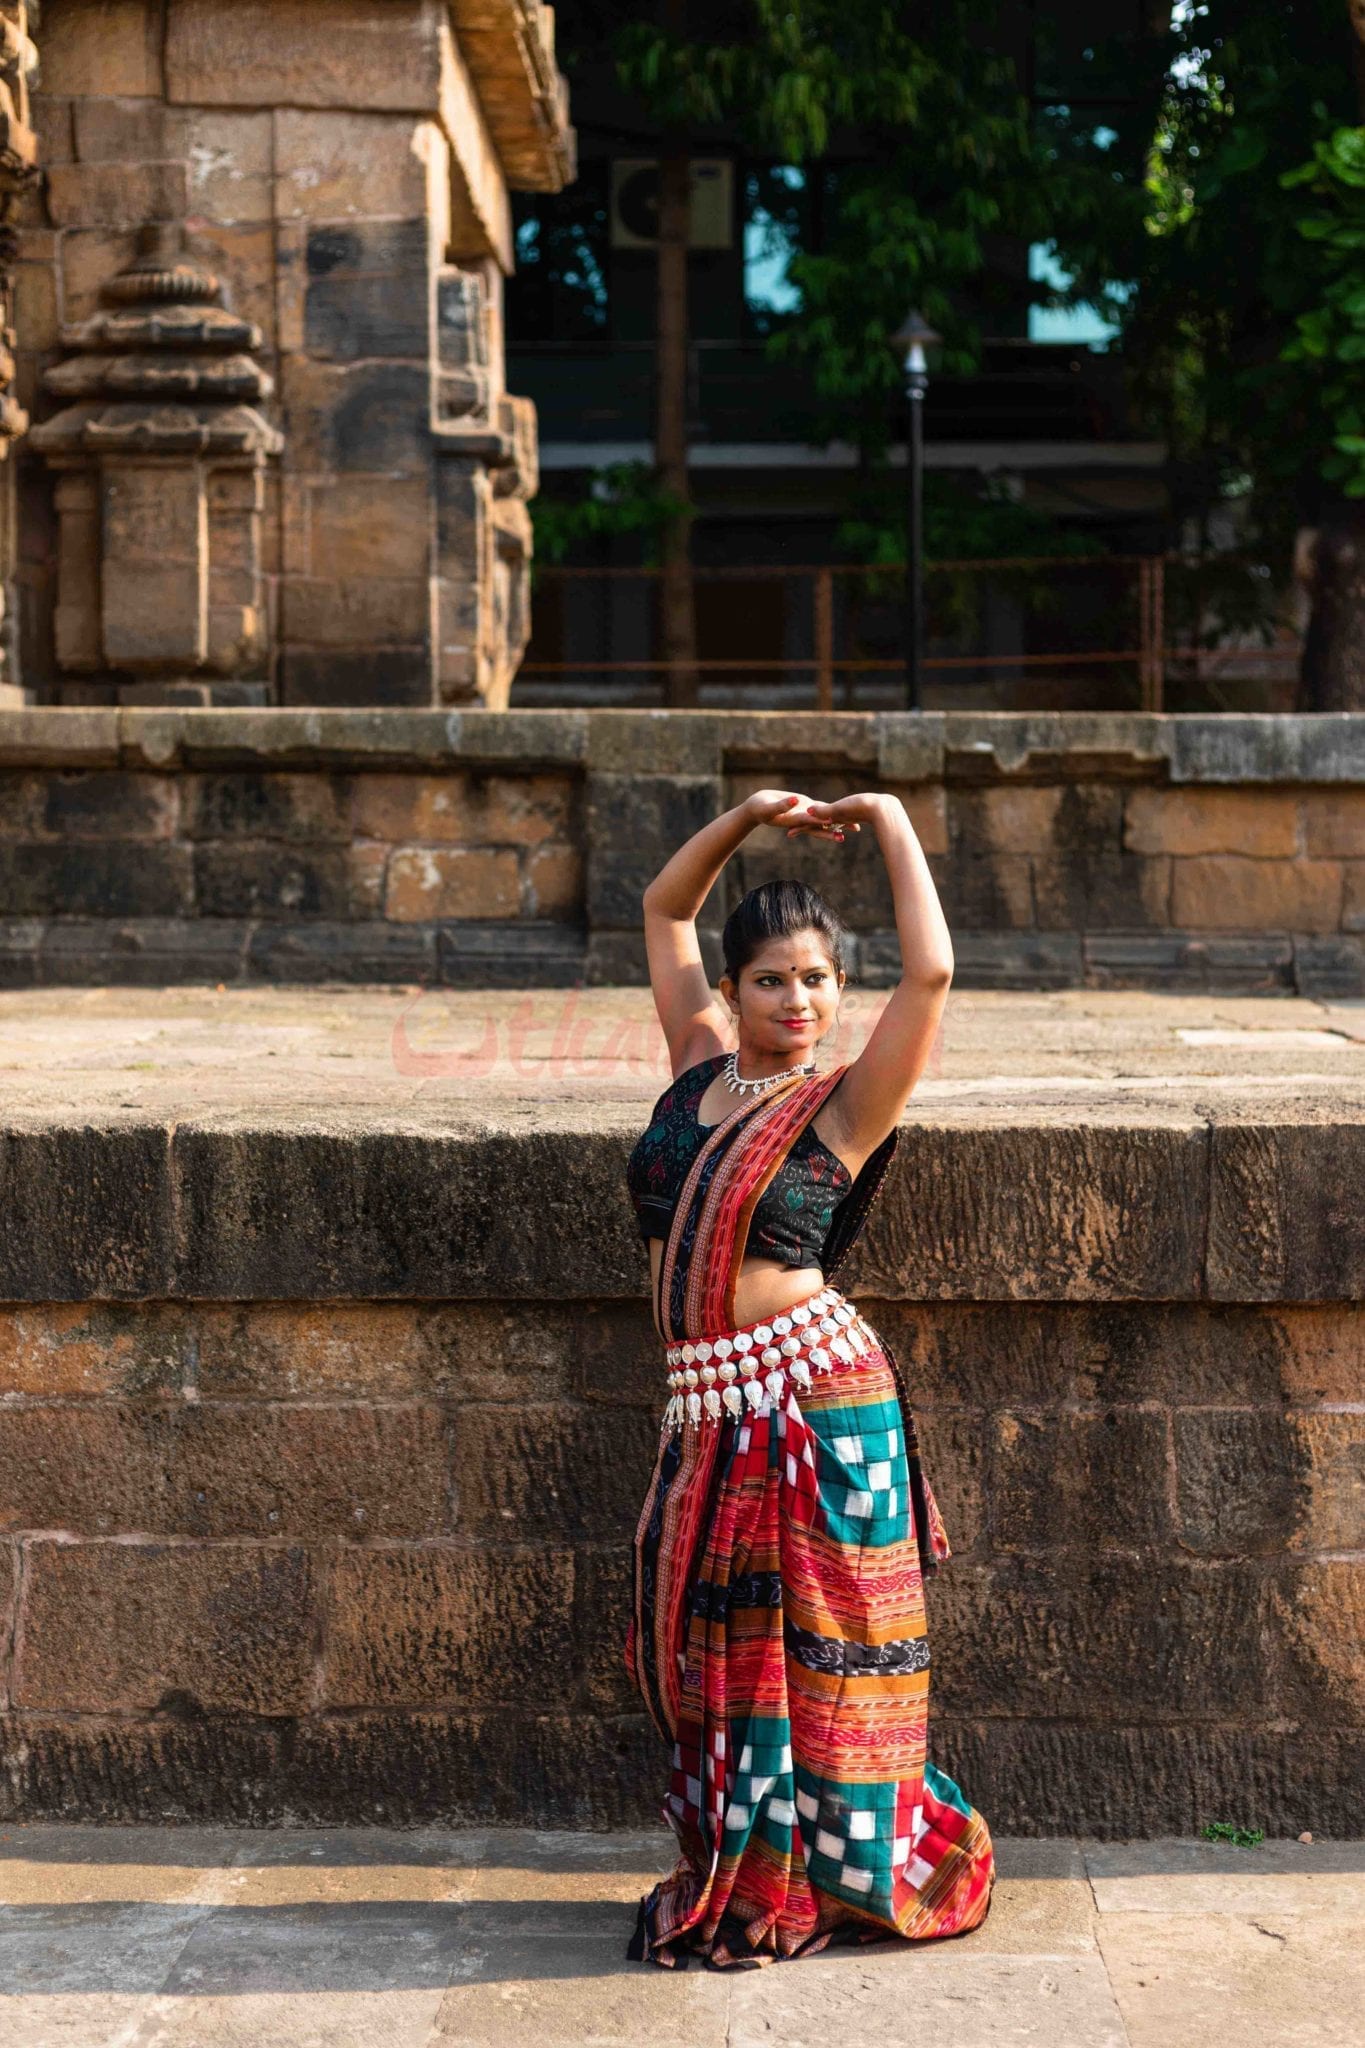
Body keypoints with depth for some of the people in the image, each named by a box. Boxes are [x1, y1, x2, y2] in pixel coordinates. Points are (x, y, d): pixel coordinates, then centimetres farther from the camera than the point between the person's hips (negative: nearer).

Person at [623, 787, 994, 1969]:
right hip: (713, 1414, 6)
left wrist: (889, 820, -8)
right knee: (708, 1653, 11)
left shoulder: (839, 1109, -4)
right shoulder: (701, 1066, 10)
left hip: (813, 1404, -5)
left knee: (810, 1660, 4)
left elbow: (932, 972, -17)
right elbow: (665, 910, 20)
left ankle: (818, 1885, 19)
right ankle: (737, 1875, 26)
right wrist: (746, 818, 9)